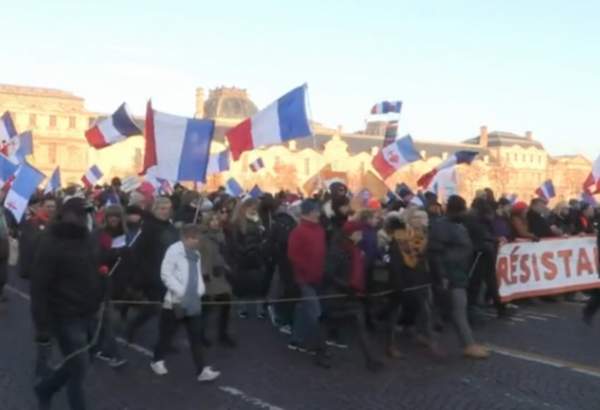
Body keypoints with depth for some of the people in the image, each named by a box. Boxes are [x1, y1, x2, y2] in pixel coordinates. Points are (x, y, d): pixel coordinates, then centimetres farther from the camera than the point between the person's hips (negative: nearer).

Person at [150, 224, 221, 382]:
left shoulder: (196, 254, 10)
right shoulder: (174, 250, -13)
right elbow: (165, 274, -16)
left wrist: (200, 289, 0)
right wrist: (181, 292, -19)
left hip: (193, 302, 6)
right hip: (176, 301, -6)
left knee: (196, 337, 4)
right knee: (167, 334, 10)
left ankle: (202, 370, 4)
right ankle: (157, 361, 31)